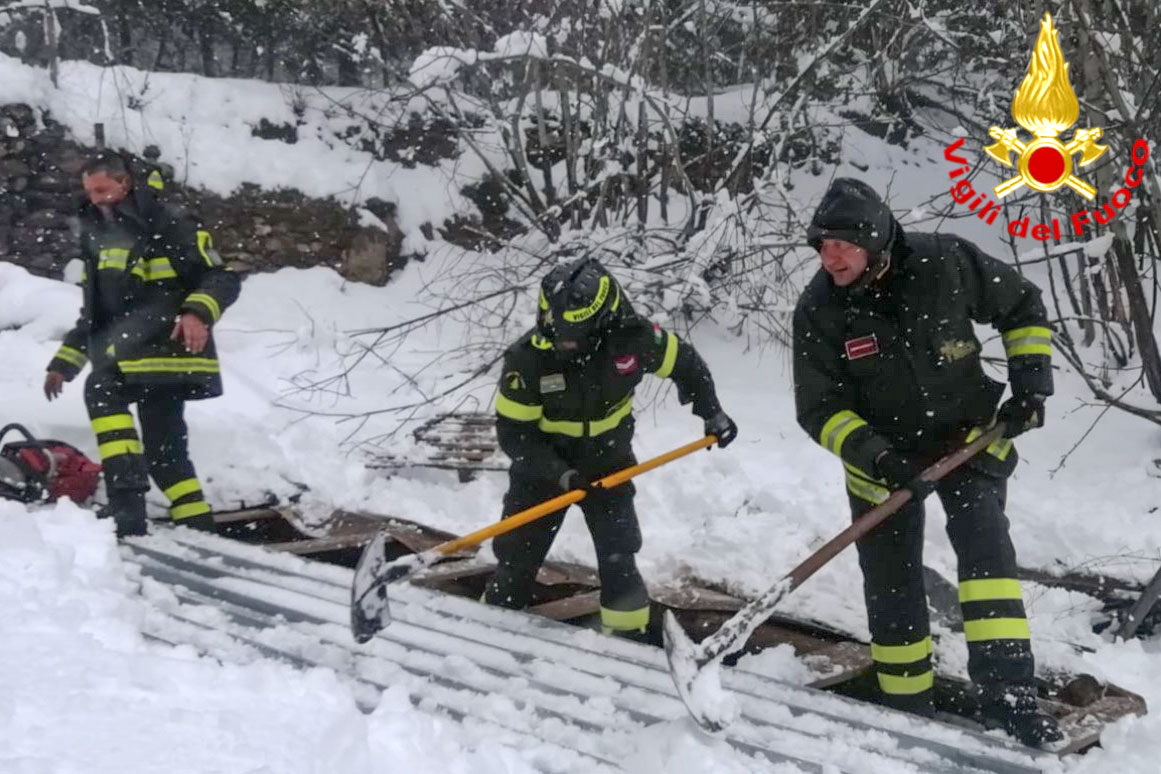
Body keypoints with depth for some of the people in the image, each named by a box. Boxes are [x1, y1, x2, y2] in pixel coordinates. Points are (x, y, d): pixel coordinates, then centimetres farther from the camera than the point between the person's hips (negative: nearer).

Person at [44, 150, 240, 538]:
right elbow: (93, 312, 28)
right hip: (147, 355, 8)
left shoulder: (168, 224, -3)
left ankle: (127, 500, -35)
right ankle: (200, 529, 12)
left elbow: (222, 278, -9)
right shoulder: (97, 237, 21)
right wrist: (64, 362, 22)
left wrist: (198, 313, -29)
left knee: (101, 388, -28)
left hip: (168, 344, -8)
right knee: (162, 446, 7)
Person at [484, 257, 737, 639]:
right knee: (517, 555, 5)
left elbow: (684, 362, -2)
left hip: (609, 462, 1)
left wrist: (711, 412, -1)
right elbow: (513, 432, -21)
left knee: (618, 557, -4)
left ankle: (628, 636, 14)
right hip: (543, 465, -1)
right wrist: (559, 473, -30)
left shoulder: (633, 338, -24)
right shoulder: (526, 358, -29)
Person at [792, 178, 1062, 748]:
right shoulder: (817, 311, -18)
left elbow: (1021, 307, -2)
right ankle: (908, 710, 23)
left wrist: (1030, 381, -10)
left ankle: (1008, 698, -25)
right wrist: (871, 454, -29)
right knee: (891, 585, 4)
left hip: (968, 434, -1)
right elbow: (819, 409, -14)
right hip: (883, 457, 1)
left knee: (983, 542, -23)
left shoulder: (945, 263, -19)